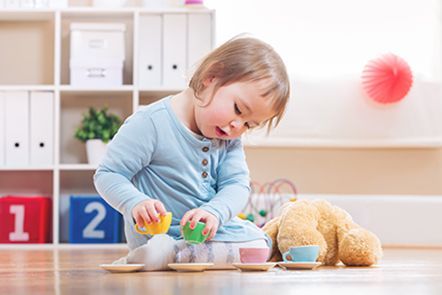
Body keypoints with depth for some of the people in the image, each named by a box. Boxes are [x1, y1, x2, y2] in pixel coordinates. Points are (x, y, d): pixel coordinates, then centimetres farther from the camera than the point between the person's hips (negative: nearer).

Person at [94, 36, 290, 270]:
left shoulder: (230, 138, 4)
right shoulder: (150, 123, -17)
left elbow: (236, 184, -5)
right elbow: (108, 174, -15)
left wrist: (213, 213, -27)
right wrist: (136, 203, -34)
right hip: (159, 234, -9)